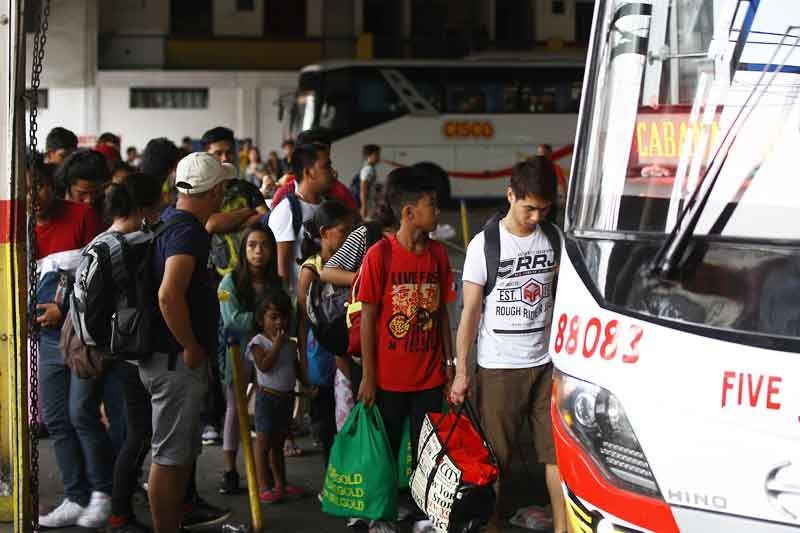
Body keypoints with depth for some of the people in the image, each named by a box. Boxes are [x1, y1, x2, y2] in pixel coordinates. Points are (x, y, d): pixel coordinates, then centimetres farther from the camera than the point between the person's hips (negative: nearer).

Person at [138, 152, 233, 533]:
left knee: (185, 449, 21)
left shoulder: (170, 219, 9)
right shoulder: (188, 232, -21)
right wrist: (191, 347, -23)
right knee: (170, 454, -3)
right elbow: (169, 295, -33)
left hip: (168, 356, 10)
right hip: (176, 360, -10)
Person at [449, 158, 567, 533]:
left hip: (545, 363, 3)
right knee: (495, 457, 3)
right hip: (498, 368, -3)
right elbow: (470, 311, -4)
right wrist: (461, 370, -6)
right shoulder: (485, 244, -6)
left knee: (558, 449, -2)